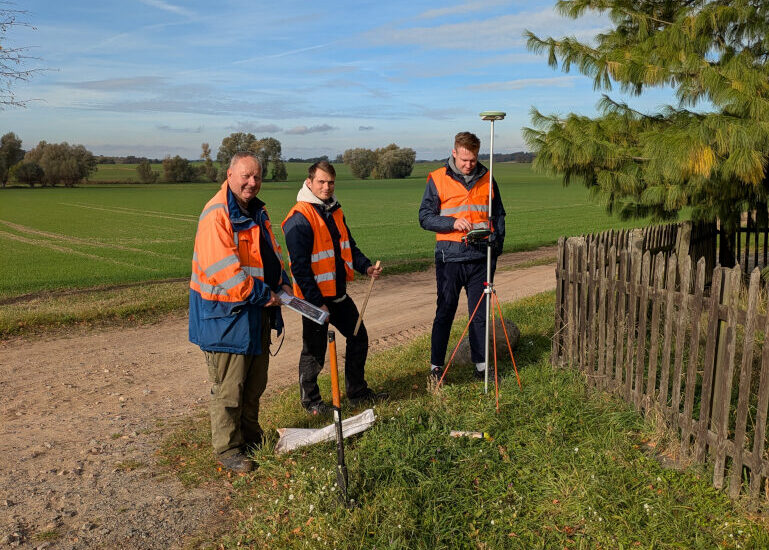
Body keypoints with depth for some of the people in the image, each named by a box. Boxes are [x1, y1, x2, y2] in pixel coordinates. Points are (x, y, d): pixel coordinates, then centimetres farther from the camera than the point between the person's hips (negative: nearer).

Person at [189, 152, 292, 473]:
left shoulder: (257, 212, 12)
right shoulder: (216, 216, -18)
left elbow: (272, 252, 21)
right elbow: (223, 270, -25)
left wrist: (283, 283, 4)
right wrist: (263, 295, -20)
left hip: (258, 314, 9)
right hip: (227, 314, -9)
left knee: (255, 383, 20)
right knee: (228, 388, 2)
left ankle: (251, 437, 36)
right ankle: (227, 449, 17)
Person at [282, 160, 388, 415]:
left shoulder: (334, 211, 9)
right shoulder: (299, 218, -18)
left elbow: (348, 246, 21)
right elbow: (300, 267, -20)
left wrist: (366, 266, 3)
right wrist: (317, 303, -22)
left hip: (338, 293, 9)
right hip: (314, 297, -8)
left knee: (359, 337, 16)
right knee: (314, 351, 4)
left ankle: (358, 392, 31)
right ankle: (310, 400, 25)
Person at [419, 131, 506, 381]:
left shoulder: (487, 179, 9)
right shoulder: (438, 179, 0)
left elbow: (498, 214, 17)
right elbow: (425, 217, -2)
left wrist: (497, 241, 5)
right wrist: (453, 222, -17)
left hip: (481, 256, 3)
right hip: (450, 256, -2)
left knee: (480, 312, 8)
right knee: (445, 311, 5)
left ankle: (481, 364, 20)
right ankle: (436, 365, 17)